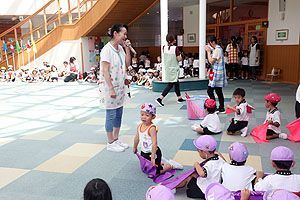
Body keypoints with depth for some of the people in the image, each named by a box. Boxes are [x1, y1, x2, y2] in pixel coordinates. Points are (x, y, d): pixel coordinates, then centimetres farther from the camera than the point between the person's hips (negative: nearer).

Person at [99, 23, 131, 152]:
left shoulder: (120, 48, 9)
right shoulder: (107, 49, -16)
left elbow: (127, 64, 11)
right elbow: (105, 71, -20)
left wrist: (127, 49, 2)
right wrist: (111, 89, -23)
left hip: (120, 85, 8)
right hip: (109, 86, -8)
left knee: (118, 113, 14)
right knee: (111, 115, -1)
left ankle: (116, 139, 27)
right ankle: (110, 143, 12)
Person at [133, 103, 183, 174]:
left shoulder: (152, 128, -25)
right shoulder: (139, 126, -2)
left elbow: (154, 143, -29)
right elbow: (137, 138, 15)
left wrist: (152, 157, -31)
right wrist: (135, 148, 29)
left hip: (153, 153, -7)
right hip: (144, 153, 8)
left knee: (156, 172, -4)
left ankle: (171, 165, 18)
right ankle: (160, 162, 40)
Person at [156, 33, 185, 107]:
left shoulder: (164, 48, -1)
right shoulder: (175, 48, -17)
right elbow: (179, 59, -14)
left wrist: (172, 43, 19)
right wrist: (181, 55, 5)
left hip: (167, 69, 7)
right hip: (174, 69, -7)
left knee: (176, 83, 19)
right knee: (170, 85, -2)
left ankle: (179, 98, 29)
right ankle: (160, 98, -11)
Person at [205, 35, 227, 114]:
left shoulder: (217, 50, -16)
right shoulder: (217, 49, 17)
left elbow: (211, 61, -20)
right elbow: (210, 61, 18)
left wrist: (208, 51, -11)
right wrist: (209, 51, 9)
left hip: (217, 73, -11)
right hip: (217, 73, 11)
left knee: (210, 91, -9)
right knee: (219, 91, 13)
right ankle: (221, 108, 18)